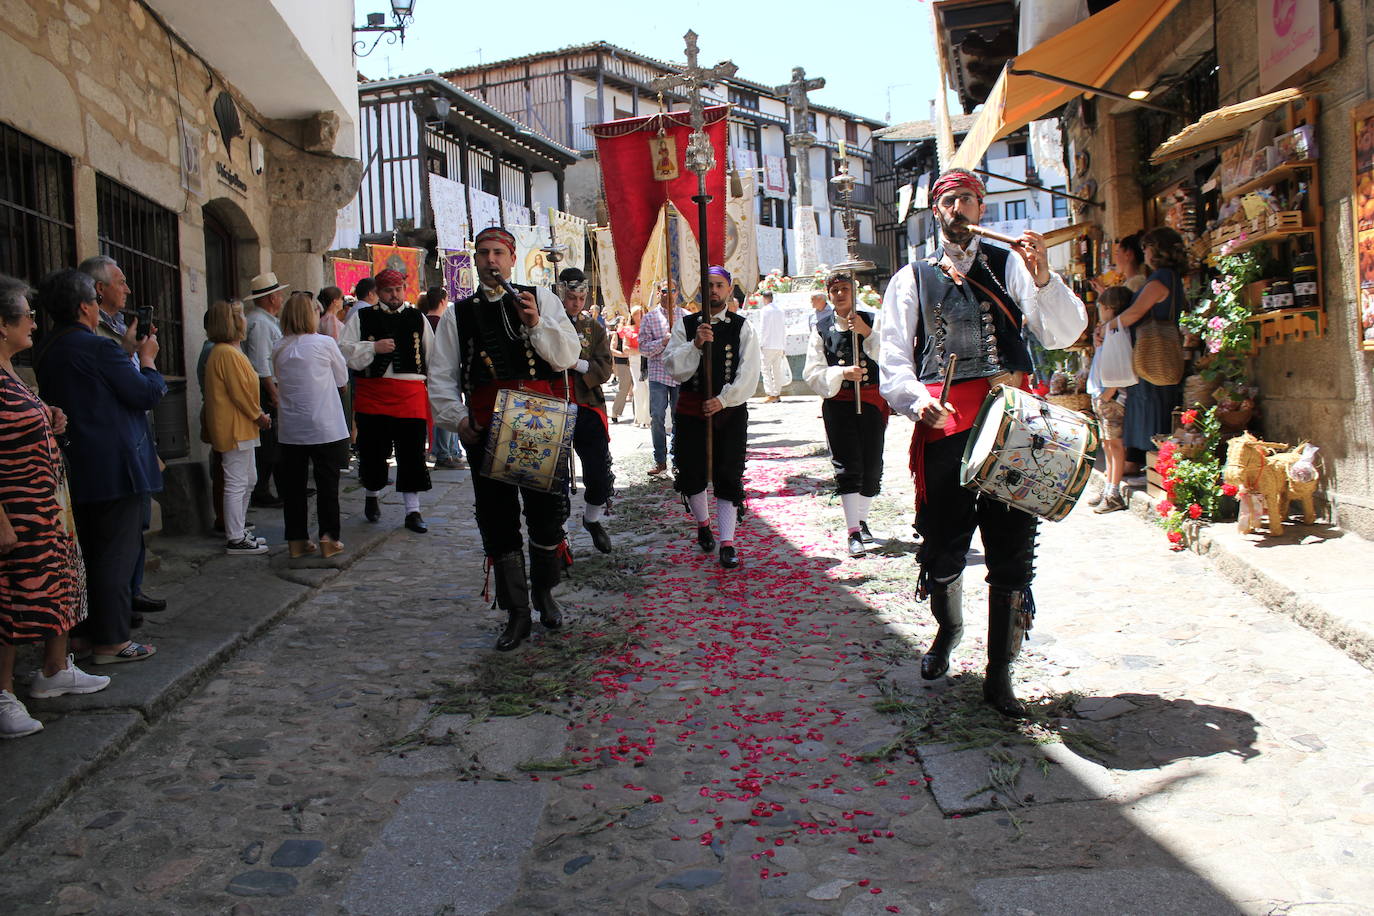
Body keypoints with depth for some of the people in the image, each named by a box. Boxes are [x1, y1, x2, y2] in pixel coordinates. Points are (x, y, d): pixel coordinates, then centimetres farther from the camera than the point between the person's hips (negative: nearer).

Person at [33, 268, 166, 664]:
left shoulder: (47, 351, 9)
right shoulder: (99, 347, -17)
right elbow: (147, 394, -13)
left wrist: (129, 351, 14)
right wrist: (147, 359, 3)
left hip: (75, 469, 9)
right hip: (115, 467, -9)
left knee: (89, 552, 19)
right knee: (117, 553, -2)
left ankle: (87, 630, 28)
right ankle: (111, 641, 1)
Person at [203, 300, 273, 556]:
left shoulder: (229, 351, 16)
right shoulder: (227, 354, -18)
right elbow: (239, 392, -20)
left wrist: (258, 414, 12)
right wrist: (258, 415, -9)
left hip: (241, 427, 11)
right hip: (234, 428, -11)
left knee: (248, 480, 18)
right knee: (237, 483, -5)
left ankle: (239, 530, 27)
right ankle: (235, 540, 1)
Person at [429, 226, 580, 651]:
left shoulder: (541, 299, 8)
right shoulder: (458, 314, 11)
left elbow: (567, 357, 0)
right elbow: (441, 377, 10)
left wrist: (537, 324, -14)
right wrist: (457, 419, -3)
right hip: (486, 432, 1)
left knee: (547, 513, 5)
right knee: (498, 521, 5)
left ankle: (544, 593, 30)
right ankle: (516, 614, 16)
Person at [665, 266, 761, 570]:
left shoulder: (742, 328, 0)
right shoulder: (685, 325, 3)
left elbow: (748, 373, -8)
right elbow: (675, 368, -6)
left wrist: (723, 399, -17)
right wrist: (695, 344, -20)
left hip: (730, 410, -1)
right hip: (691, 409, 2)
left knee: (729, 477, -2)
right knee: (691, 474, 9)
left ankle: (727, 542, 2)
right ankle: (703, 524, 35)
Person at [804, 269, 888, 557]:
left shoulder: (872, 321, 3)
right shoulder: (822, 328, 4)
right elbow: (812, 372, -1)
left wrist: (867, 332, -18)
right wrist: (842, 372, -16)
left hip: (872, 401, 1)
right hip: (838, 402, -1)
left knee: (872, 464, 6)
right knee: (848, 465, -7)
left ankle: (861, 520, 25)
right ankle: (853, 532, -7)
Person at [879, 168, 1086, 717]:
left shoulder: (1010, 265, 12)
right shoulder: (912, 279, 15)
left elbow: (1063, 333, 0)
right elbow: (893, 359, 7)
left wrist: (1043, 279, -17)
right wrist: (915, 401, -13)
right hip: (942, 424, 1)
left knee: (1012, 550, 0)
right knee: (941, 548, 7)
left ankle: (999, 676, 12)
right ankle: (948, 629, 39)